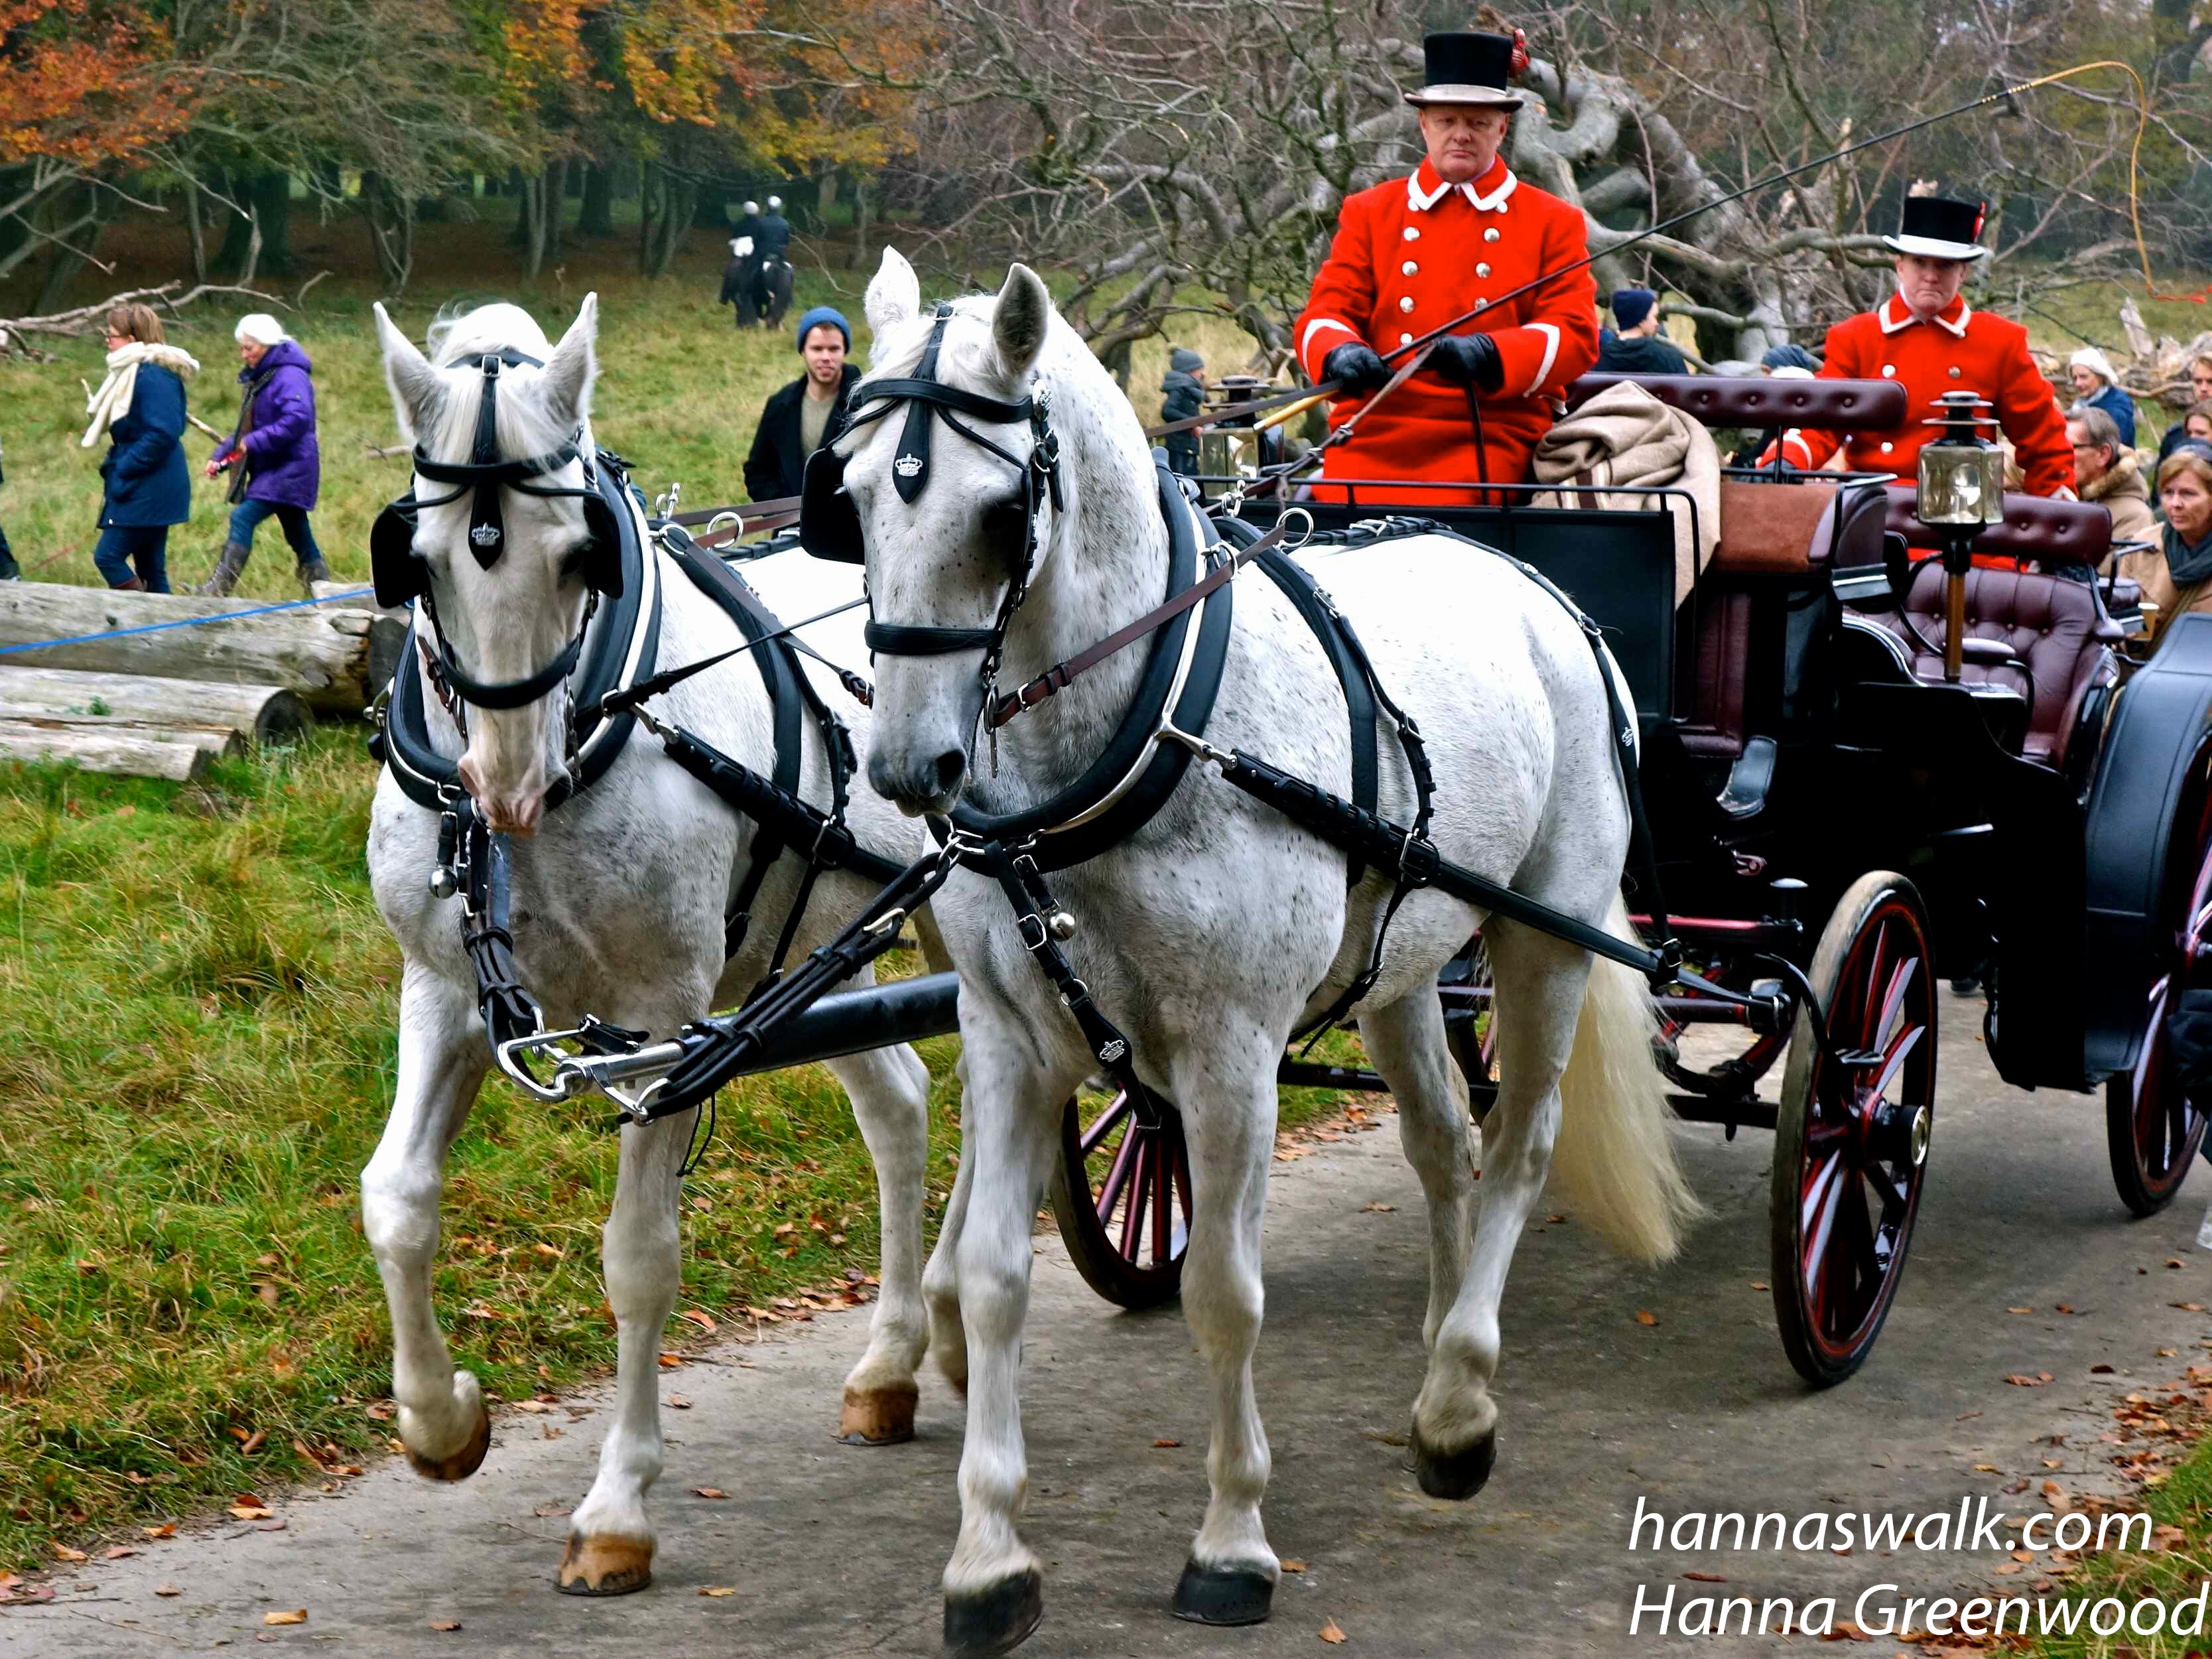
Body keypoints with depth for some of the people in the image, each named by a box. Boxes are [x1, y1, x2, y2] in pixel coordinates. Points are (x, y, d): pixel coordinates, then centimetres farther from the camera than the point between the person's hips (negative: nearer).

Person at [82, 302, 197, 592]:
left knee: (108, 556, -11)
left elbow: (163, 434, -26)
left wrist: (123, 468, -19)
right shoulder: (133, 372, 15)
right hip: (146, 490, 10)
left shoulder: (153, 376, -18)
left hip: (148, 490, -10)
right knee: (151, 569, 11)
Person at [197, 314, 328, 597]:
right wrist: (221, 457, 8)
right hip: (269, 469, 10)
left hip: (288, 469, -10)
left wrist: (254, 443, -26)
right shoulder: (257, 377, 15)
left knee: (243, 517, -18)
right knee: (298, 534, 13)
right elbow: (246, 427, 20)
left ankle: (218, 589, -21)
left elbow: (297, 420, -29)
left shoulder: (290, 377, -16)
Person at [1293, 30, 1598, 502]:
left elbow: (1576, 337, 2)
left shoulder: (1553, 223, 11)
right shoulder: (1369, 214, 16)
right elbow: (1324, 314, 9)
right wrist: (1341, 353, -18)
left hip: (1492, 442, -1)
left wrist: (1488, 353, -19)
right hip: (1373, 441, 1)